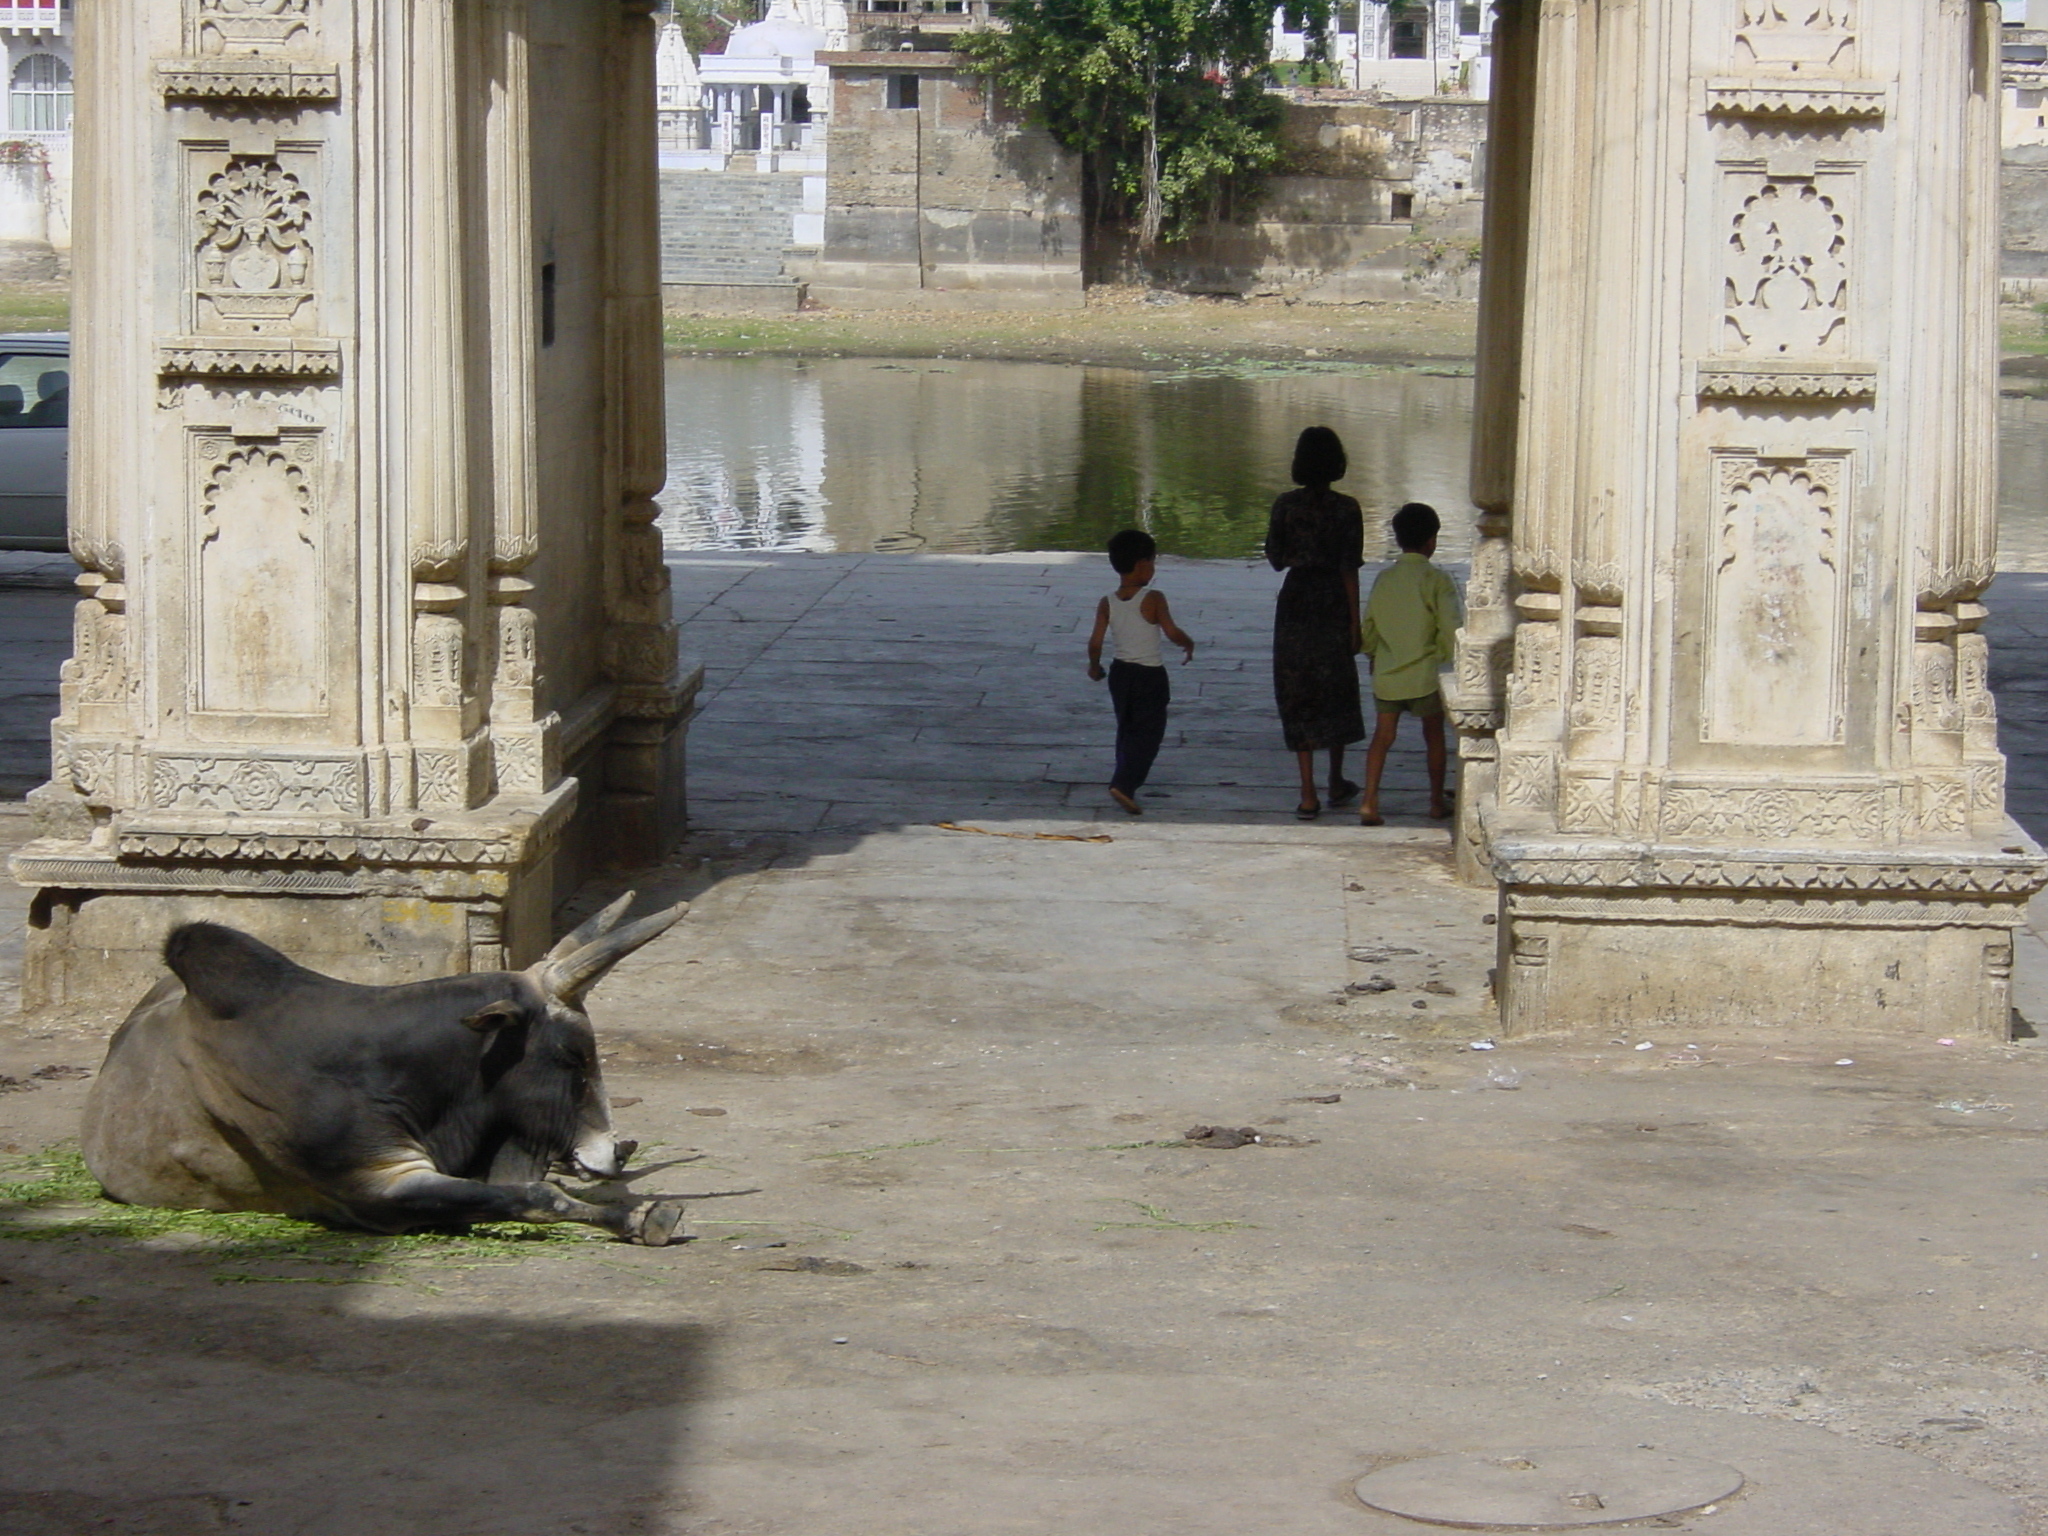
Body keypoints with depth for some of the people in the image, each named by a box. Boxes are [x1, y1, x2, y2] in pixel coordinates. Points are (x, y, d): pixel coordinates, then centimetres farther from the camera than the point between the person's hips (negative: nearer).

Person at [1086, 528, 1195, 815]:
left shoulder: (1107, 604, -3)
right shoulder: (1153, 600, -14)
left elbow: (1095, 642, -6)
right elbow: (1172, 632, -20)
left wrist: (1094, 666, 12)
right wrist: (1188, 645, 1)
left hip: (1120, 673, 5)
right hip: (1150, 676, -5)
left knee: (1126, 731, 18)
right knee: (1149, 733, -1)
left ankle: (1127, 784, 22)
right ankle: (1123, 785, -14)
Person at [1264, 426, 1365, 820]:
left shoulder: (1286, 504, -4)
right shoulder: (1346, 509, -9)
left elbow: (1276, 559, 1)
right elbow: (1349, 570, -9)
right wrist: (1355, 624, -4)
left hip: (1295, 603, 1)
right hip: (1333, 606, -1)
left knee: (1298, 697, 4)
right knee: (1337, 691, 17)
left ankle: (1309, 795, -2)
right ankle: (1336, 782, 30)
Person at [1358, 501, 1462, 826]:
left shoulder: (1384, 579, 2)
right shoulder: (1437, 580, -11)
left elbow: (1368, 629, 8)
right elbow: (1451, 631, -15)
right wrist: (1445, 657, 2)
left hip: (1386, 675, 3)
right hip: (1425, 674, -3)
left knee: (1383, 734, 9)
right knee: (1433, 734, 15)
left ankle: (1369, 801, -4)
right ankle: (1437, 800, 24)